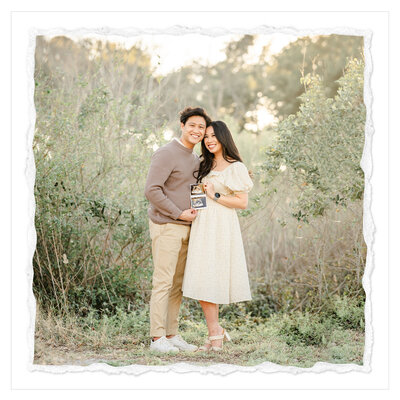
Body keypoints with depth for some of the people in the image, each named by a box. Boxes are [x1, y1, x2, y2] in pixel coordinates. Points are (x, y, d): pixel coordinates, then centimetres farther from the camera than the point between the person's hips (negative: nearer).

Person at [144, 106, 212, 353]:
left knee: (178, 284, 9)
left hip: (186, 228, 8)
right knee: (163, 282, -8)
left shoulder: (196, 160, 18)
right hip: (166, 226, -8)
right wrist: (179, 214, -15)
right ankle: (157, 338, -5)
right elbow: (152, 190, -16)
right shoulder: (166, 154, -9)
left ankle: (172, 335, 15)